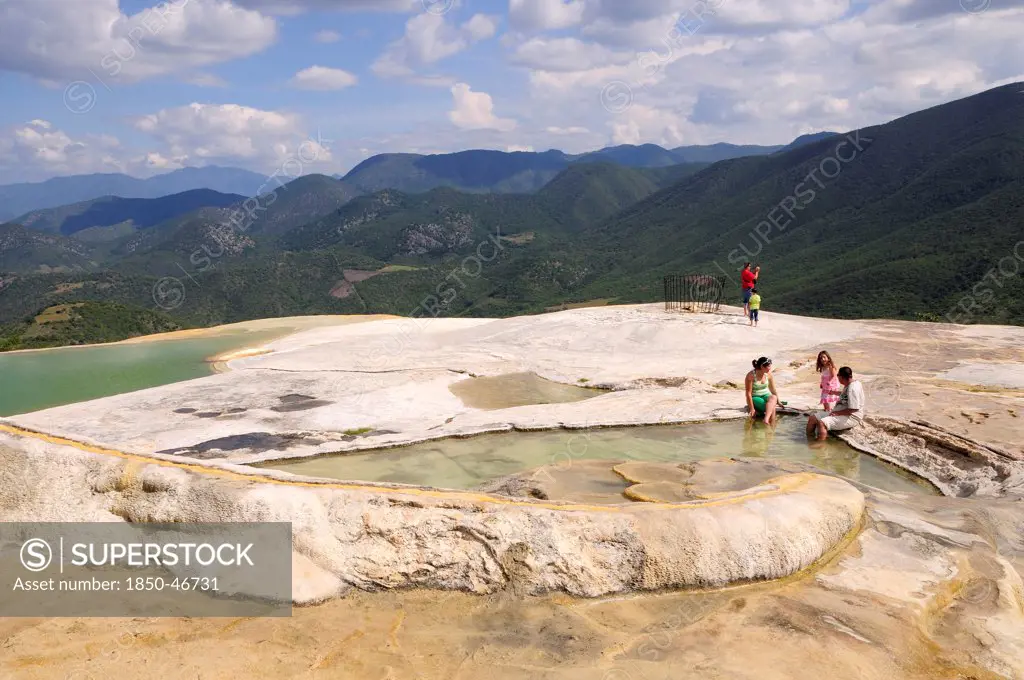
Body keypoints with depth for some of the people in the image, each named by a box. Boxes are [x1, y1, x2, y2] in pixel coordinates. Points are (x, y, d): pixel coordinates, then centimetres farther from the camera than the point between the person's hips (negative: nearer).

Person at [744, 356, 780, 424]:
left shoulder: (768, 374, -2)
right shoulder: (751, 375, -17)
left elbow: (773, 390, 9)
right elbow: (748, 393, -16)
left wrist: (778, 402, 10)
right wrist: (752, 408, -18)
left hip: (765, 395, 4)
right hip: (754, 398, -4)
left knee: (774, 397, -34)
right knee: (772, 408, -32)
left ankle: (766, 419, -49)